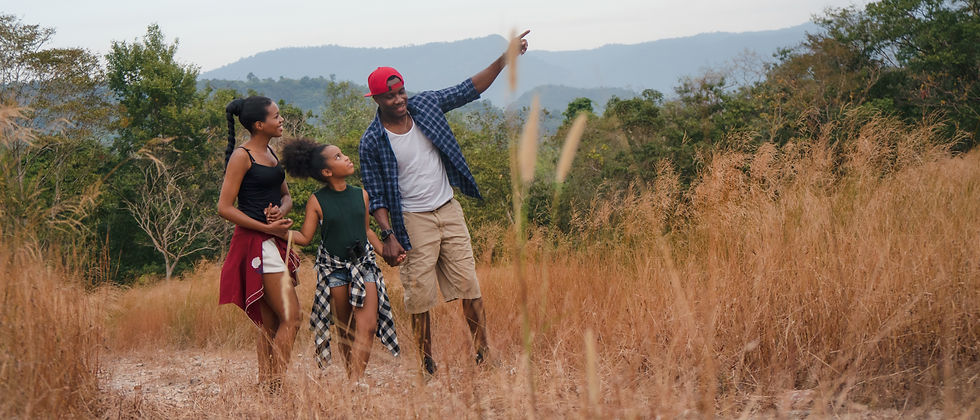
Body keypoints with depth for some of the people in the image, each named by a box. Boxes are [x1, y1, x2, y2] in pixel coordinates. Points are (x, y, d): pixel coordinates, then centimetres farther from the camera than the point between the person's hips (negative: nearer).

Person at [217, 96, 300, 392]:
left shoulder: (271, 153, 15)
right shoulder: (242, 157, -10)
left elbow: (286, 195, 21)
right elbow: (225, 207, -13)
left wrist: (281, 211, -3)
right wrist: (267, 227, -16)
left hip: (275, 243, 9)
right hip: (256, 243, -9)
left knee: (270, 323, 8)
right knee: (290, 317, -14)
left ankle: (265, 387, 11)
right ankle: (276, 386, -12)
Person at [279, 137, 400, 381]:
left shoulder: (361, 195, 4)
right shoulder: (317, 201, -6)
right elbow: (305, 237, -4)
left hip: (364, 263, 2)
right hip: (333, 267, -2)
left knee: (368, 326, -13)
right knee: (345, 330, 3)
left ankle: (356, 382, -17)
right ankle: (352, 379, 12)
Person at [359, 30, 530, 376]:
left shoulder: (425, 106, 0)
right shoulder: (372, 142, -10)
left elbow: (469, 89, 4)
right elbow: (376, 197, -7)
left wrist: (505, 58, -5)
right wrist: (388, 236, -17)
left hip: (449, 211, 4)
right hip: (413, 221, -4)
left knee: (469, 285, 3)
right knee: (420, 295, -2)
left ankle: (484, 354, 9)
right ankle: (426, 366, 8)